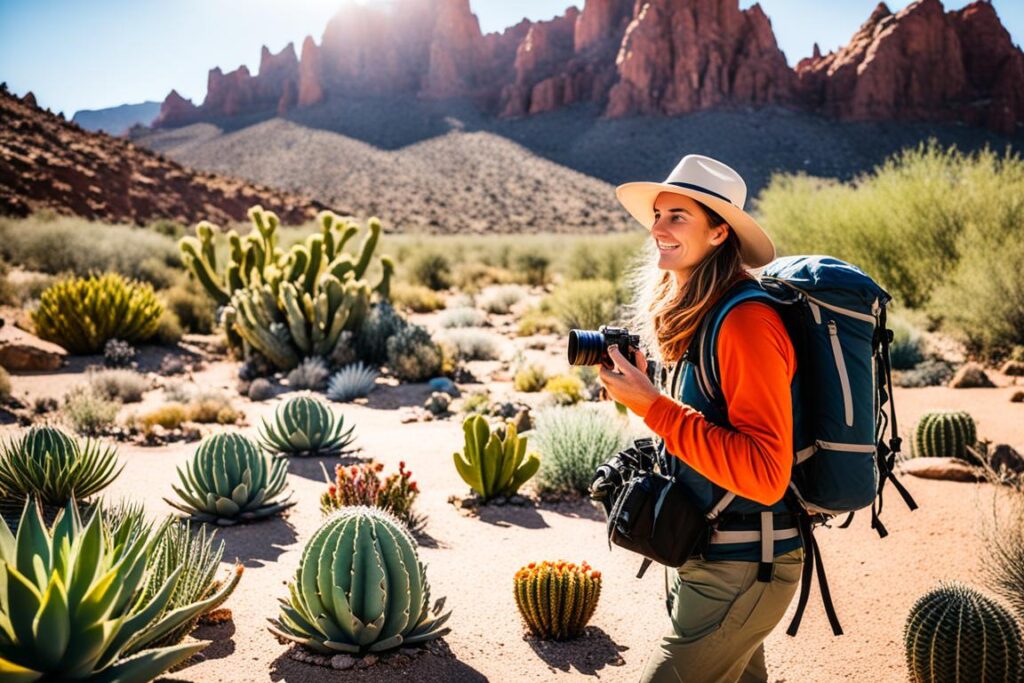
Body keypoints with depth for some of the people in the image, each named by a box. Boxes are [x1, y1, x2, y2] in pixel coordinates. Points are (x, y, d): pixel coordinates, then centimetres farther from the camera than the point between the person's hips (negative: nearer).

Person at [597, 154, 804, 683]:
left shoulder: (747, 321, -22)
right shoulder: (695, 316, 6)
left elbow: (765, 473, -26)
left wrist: (651, 404, -26)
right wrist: (638, 387, 2)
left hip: (739, 571, -9)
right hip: (703, 557, 9)